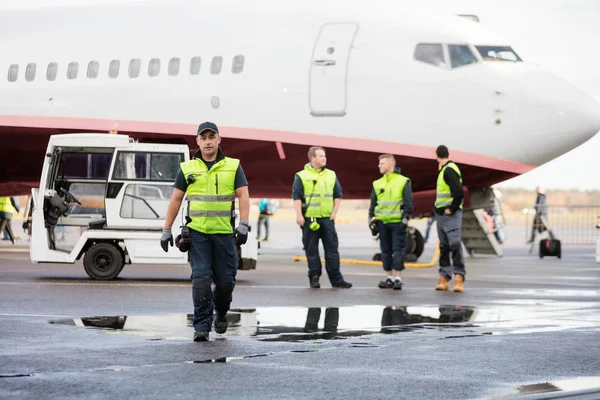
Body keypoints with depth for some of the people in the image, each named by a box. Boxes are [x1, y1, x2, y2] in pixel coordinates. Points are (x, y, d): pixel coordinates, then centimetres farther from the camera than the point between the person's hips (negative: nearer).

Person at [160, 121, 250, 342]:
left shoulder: (233, 167, 6)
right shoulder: (187, 168, 7)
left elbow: (243, 196, -1)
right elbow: (175, 199, 9)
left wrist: (243, 225, -14)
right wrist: (166, 230, 6)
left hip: (224, 233, 0)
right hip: (197, 232, 0)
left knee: (225, 280, 5)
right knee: (201, 278, -9)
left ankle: (221, 313, 33)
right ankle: (202, 326, -5)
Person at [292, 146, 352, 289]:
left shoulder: (331, 175, 13)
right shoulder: (302, 176, 1)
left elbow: (338, 195, 15)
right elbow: (296, 196, -3)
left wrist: (334, 213, 5)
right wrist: (299, 216, -12)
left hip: (327, 218, 3)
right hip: (309, 219, -3)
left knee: (332, 249, 0)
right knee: (312, 250, 1)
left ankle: (336, 279, 2)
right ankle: (314, 278, 8)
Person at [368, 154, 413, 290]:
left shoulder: (403, 182, -2)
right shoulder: (377, 184, 13)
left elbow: (408, 203, -4)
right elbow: (373, 203, 17)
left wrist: (405, 219, -11)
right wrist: (371, 219, 8)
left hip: (397, 223, -5)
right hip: (382, 223, 5)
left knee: (397, 250, -6)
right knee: (386, 251, 6)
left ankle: (397, 279, -5)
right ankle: (390, 278, 13)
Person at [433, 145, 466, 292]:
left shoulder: (449, 170, -14)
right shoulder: (444, 170, 15)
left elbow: (458, 192, -23)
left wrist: (451, 209, -16)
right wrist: (439, 208, 14)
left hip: (450, 214, -10)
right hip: (442, 214, 10)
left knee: (455, 245, -12)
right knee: (443, 247, 10)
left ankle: (459, 278, -14)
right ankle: (443, 278, 13)